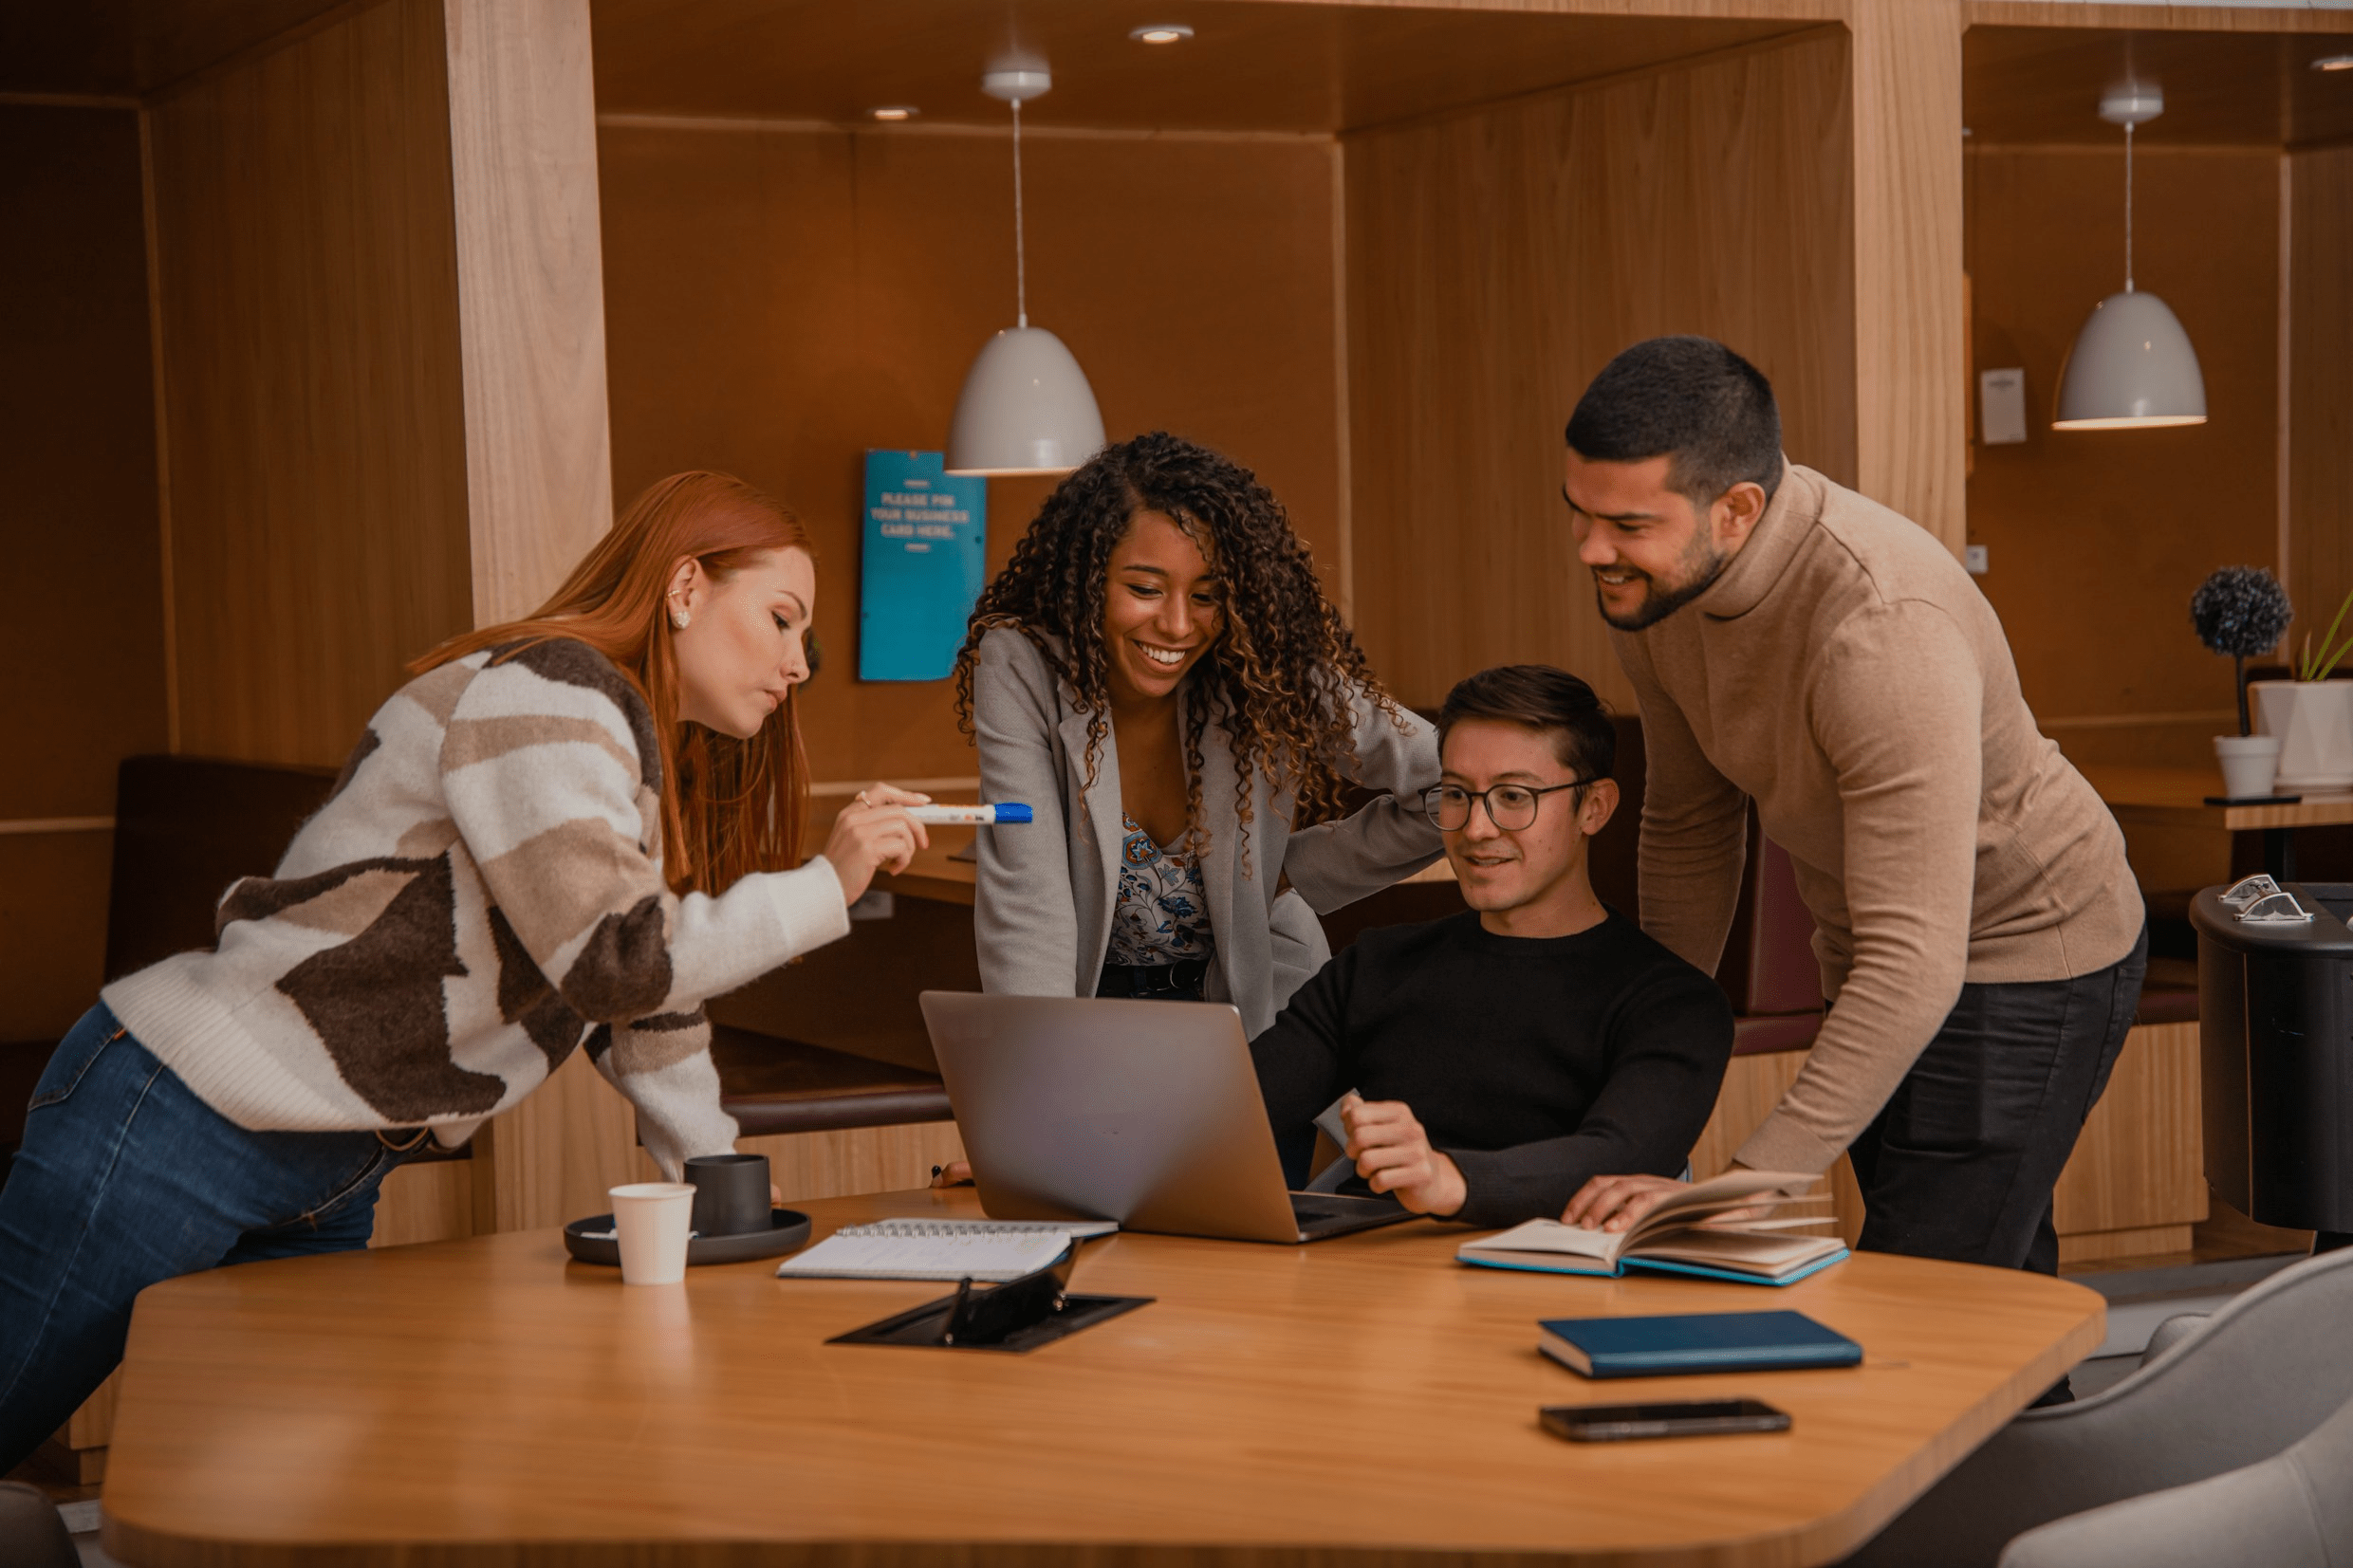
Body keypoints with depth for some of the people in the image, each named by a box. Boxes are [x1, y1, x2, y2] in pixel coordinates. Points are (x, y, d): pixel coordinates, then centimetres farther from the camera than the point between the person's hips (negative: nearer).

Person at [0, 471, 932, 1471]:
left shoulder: (660, 762, 16)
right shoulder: (544, 695, -15)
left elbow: (648, 1009, 19)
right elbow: (612, 956, -24)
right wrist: (825, 888, -15)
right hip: (184, 1121, -10)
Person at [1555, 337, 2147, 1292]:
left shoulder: (1886, 632, -36)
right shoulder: (1654, 571, -12)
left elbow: (1916, 967, -40)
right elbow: (1690, 820, 6)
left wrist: (1744, 1188, -44)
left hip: (2022, 958, -8)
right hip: (1876, 958, 8)